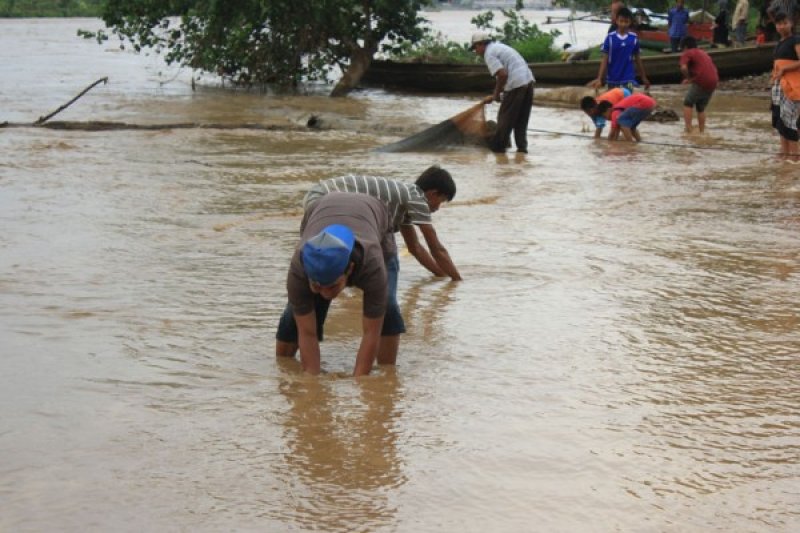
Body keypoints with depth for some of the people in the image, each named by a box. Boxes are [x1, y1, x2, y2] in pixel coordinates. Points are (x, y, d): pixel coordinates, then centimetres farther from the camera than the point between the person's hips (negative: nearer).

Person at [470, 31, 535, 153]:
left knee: (505, 117, 5)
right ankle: (522, 146, 16)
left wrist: (496, 94, -5)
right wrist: (493, 96, 29)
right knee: (522, 119, 16)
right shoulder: (498, 46, 23)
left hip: (516, 85, -9)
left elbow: (503, 74, -19)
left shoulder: (489, 54, -7)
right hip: (528, 80, 9)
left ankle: (498, 145, 14)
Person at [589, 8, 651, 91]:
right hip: (612, 79, 0)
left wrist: (644, 77, 14)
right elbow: (605, 59, -5)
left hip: (628, 79, 0)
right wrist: (599, 79, -13)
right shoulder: (610, 38, -6)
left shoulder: (634, 38, -1)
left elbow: (637, 58, 9)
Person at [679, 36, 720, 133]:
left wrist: (689, 78, 2)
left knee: (687, 104, 7)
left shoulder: (687, 54, 3)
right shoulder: (704, 53, 27)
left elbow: (683, 68, -16)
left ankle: (688, 130, -6)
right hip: (713, 82, 7)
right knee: (701, 107, 22)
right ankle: (702, 132, 18)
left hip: (701, 83, -7)